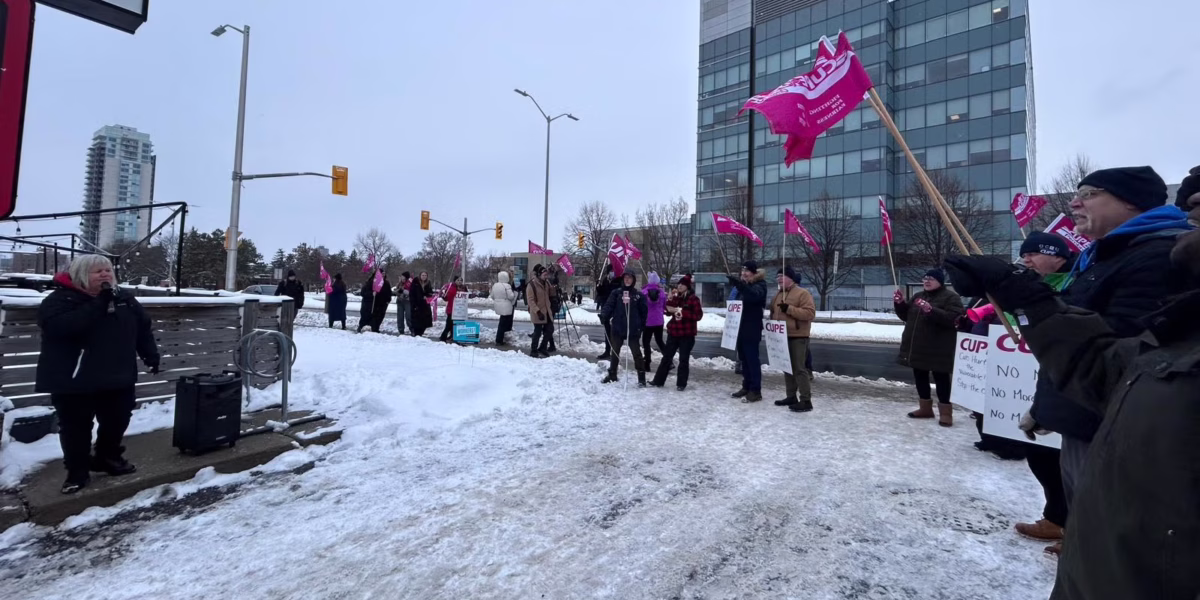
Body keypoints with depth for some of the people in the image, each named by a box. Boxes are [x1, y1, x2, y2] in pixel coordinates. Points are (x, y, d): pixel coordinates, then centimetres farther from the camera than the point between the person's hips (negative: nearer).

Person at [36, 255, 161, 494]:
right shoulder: (59, 300, -10)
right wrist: (98, 304, -32)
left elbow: (143, 326, 13)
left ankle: (108, 457, 37)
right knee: (76, 427, 6)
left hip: (118, 377, 5)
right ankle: (77, 471, 21)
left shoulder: (124, 298, 6)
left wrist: (150, 354, 8)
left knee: (117, 421, 16)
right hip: (74, 380, -4)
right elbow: (60, 326, -30)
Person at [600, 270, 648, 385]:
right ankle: (612, 374, 28)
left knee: (636, 353, 4)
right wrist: (603, 315, -26)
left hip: (633, 329, -2)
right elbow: (609, 305, -8)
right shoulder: (616, 293, 3)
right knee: (615, 352, 14)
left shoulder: (639, 295, 1)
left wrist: (642, 325, -2)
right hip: (617, 328, 2)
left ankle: (641, 377, 12)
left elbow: (643, 311, 3)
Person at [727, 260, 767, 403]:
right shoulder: (744, 285, 17)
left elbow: (754, 295, -33)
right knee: (744, 359, 12)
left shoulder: (759, 285, -8)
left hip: (752, 329, -8)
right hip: (741, 328, 8)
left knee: (752, 359, -7)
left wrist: (738, 284, -43)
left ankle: (756, 391, -3)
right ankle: (746, 387, 20)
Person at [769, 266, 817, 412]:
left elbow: (810, 313, -19)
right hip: (782, 336, 8)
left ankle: (806, 400, -5)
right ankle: (791, 397, 22)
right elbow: (773, 312, 25)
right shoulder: (778, 294, 15)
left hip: (797, 337, -8)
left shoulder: (802, 293, -9)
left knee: (799, 368, -9)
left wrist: (789, 309, -23)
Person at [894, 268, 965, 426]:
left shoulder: (951, 297, -8)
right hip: (917, 347, 8)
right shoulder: (917, 296, 14)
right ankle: (925, 408, 26)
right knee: (920, 377, 14)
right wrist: (900, 304, 0)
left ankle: (945, 412, 9)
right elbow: (906, 316, 18)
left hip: (938, 349, -7)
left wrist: (931, 310, -33)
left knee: (941, 379, 0)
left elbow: (953, 318, -22)